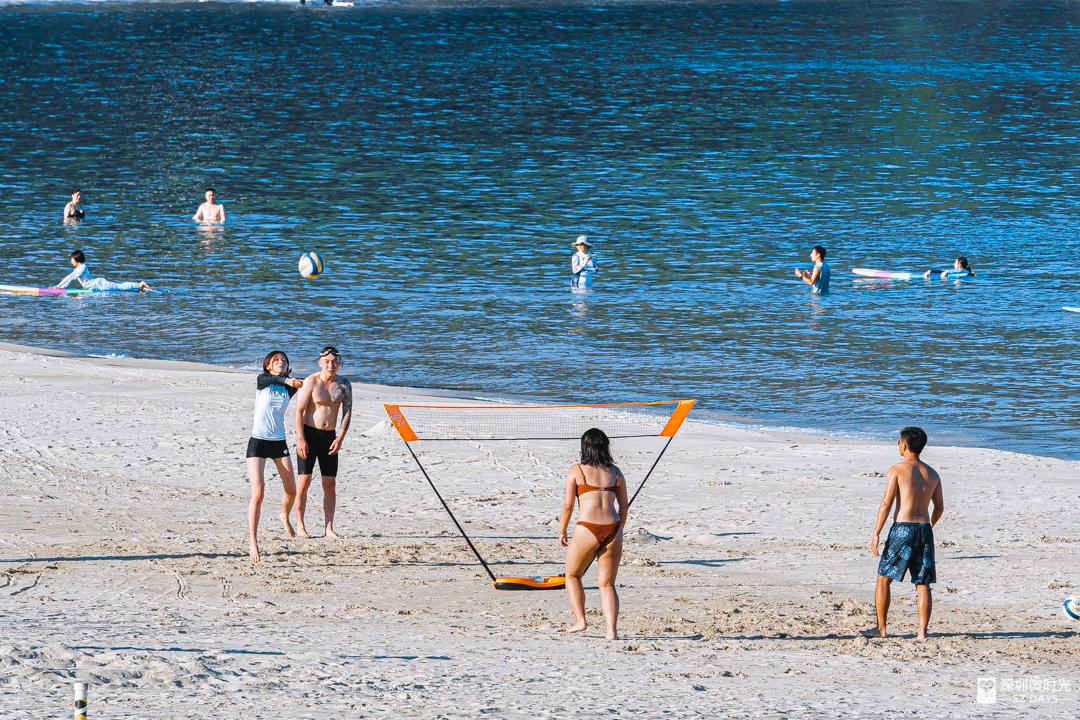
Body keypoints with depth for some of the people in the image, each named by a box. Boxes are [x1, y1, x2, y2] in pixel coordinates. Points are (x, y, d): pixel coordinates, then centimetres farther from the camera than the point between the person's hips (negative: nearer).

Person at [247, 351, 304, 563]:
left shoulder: (289, 388, 10)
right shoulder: (262, 380, -6)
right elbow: (270, 379, -26)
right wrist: (286, 380, -46)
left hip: (279, 442, 4)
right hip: (258, 442, -4)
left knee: (291, 491, 10)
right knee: (258, 493, -16)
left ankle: (285, 518, 44)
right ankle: (252, 542, -12)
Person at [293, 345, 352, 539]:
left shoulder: (344, 384, 3)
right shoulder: (311, 382, -8)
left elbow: (347, 412, 3)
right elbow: (299, 411, -10)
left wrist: (340, 438, -8)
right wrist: (301, 439, -16)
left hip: (330, 436, 4)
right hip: (309, 433, -4)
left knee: (330, 483, 1)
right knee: (304, 481, -6)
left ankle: (329, 528, 3)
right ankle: (300, 526, -2)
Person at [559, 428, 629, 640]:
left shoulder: (576, 471, 2)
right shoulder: (615, 472, 11)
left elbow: (568, 504, -2)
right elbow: (624, 505, 13)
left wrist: (562, 531, 10)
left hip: (587, 529, -3)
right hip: (612, 529, 3)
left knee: (572, 576, 20)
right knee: (607, 584, 10)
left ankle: (580, 620, 10)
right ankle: (612, 630, -2)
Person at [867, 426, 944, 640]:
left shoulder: (896, 470, -5)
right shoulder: (932, 474, 10)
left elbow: (886, 503, -11)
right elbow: (939, 507, 16)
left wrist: (876, 534, -9)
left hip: (902, 529, -4)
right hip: (924, 529, 4)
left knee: (883, 579, 9)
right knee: (923, 584, 6)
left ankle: (881, 628, 9)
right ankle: (922, 631, 0)